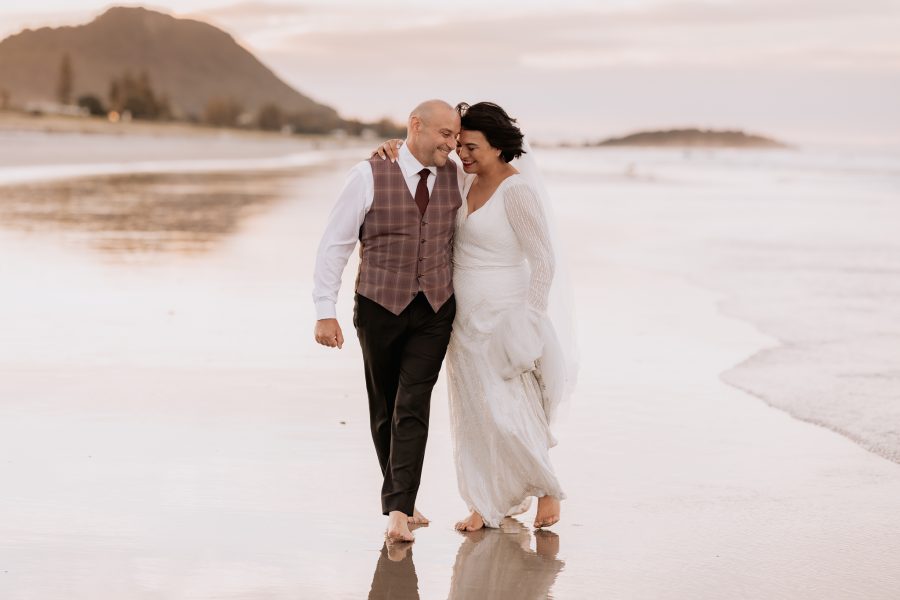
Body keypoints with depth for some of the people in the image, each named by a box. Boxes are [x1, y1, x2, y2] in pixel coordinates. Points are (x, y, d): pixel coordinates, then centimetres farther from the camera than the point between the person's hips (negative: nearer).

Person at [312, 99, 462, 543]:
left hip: (435, 311, 1)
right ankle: (401, 501, 24)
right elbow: (334, 244, -6)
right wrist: (325, 311, -11)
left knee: (413, 407, -11)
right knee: (385, 409, 10)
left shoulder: (454, 177, 3)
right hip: (380, 307, -1)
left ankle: (398, 509, -15)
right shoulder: (370, 176, -7)